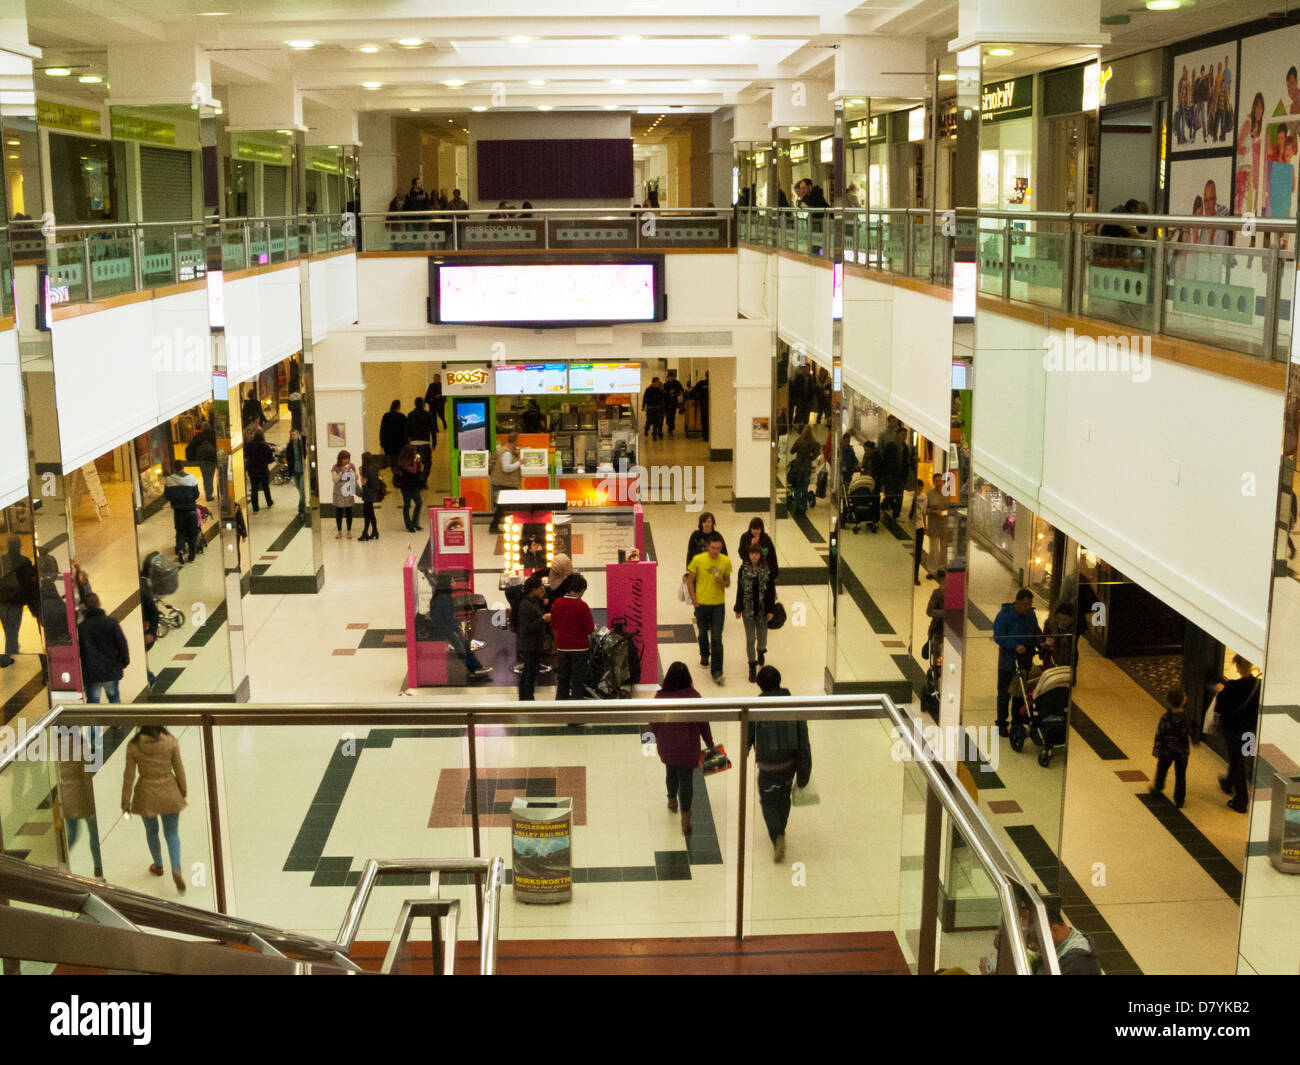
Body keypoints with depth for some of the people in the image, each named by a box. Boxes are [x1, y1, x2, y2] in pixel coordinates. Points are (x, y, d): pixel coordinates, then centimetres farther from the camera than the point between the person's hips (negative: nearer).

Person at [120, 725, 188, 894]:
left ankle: (158, 866, 43)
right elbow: (179, 769, -4)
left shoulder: (133, 746, -14)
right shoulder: (171, 741, -13)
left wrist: (126, 802, 1)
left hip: (146, 795, 0)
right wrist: (183, 791, 11)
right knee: (172, 834, 11)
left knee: (151, 832, 23)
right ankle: (176, 870, -9)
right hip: (169, 793, 0)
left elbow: (129, 776, -9)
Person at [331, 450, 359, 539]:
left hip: (349, 492, 2)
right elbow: (334, 480, -12)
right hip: (339, 493, -2)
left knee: (349, 512, 5)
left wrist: (351, 471, -13)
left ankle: (349, 531, 14)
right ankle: (339, 532, 13)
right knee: (338, 512, 2)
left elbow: (356, 478, 4)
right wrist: (342, 472, -22)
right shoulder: (336, 467, -5)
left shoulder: (352, 466, 3)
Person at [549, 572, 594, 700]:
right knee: (578, 679, 5)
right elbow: (590, 629, -13)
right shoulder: (582, 606, -17)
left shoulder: (557, 602, -4)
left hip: (561, 647, 4)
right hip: (579, 647, -4)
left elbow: (553, 625, 7)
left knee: (562, 678, 15)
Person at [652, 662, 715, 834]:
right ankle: (685, 818, 5)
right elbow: (703, 724, -8)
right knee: (686, 779, 6)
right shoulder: (694, 697, -17)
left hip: (666, 746, 2)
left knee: (671, 771, 25)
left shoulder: (660, 697, -13)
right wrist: (710, 744, 6)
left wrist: (655, 735, 20)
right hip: (688, 747, -2)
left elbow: (654, 724, -2)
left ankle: (672, 801, 48)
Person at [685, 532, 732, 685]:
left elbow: (728, 583, 6)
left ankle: (717, 672, -4)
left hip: (718, 605, 0)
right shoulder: (698, 560, -10)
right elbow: (690, 580, 0)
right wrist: (694, 599, -5)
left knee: (716, 638, -6)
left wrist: (722, 583, -17)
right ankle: (704, 655, 48)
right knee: (703, 632, 19)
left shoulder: (726, 561, -6)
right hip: (702, 603, 0)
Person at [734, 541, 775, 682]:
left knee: (762, 637, 12)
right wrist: (738, 609, 2)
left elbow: (771, 590, -2)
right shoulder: (744, 569, -5)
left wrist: (771, 610, -4)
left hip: (762, 609, 0)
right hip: (748, 609, 0)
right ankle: (752, 667, 14)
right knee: (750, 639, 3)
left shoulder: (767, 570, -6)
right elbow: (740, 589, 1)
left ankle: (761, 651, 47)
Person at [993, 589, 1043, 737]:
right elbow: (998, 637, -20)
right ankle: (1001, 724, 12)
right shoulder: (1004, 615, -14)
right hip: (1008, 661, -5)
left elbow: (1036, 632, 18)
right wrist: (1016, 646, -32)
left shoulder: (1031, 614, 5)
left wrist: (1042, 643, -1)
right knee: (1004, 693, 2)